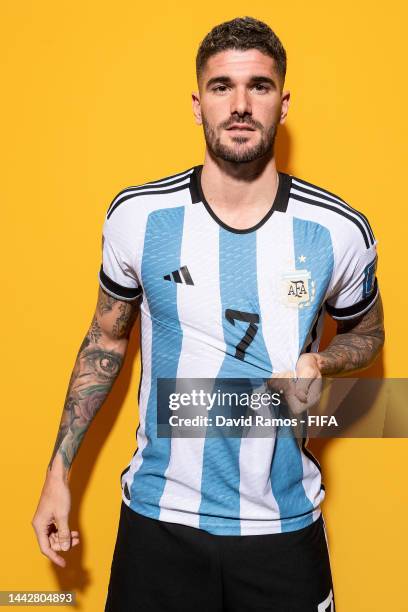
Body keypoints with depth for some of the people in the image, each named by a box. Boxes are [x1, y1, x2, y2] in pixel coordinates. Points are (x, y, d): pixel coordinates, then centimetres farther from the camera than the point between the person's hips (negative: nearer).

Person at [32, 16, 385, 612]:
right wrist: (58, 473, 4)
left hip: (284, 521, 0)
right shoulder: (137, 216, -8)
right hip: (160, 516, 0)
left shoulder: (339, 231, -9)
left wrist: (317, 363, -13)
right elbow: (105, 341, 5)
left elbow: (366, 333, 10)